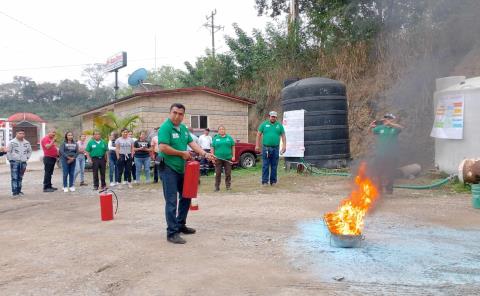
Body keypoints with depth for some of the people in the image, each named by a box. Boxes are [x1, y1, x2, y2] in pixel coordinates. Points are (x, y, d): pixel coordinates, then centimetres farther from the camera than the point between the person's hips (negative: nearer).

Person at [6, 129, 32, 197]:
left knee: (20, 178, 11)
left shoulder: (27, 143, 8)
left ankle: (19, 191, 19)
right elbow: (8, 152, -3)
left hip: (23, 162, 4)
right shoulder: (12, 142, -5)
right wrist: (10, 160, -4)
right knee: (14, 178, -8)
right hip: (14, 162, -4)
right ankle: (14, 192, -10)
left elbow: (29, 151, 20)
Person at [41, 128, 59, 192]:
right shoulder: (45, 138, -11)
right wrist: (53, 141, -25)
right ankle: (46, 187, -6)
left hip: (53, 158, 10)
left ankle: (49, 186, 18)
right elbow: (47, 147, -25)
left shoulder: (51, 139, 19)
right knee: (47, 173, -8)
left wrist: (57, 152, 14)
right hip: (48, 158, -10)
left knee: (50, 173, 13)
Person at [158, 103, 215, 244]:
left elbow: (192, 143, 6)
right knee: (172, 201, -8)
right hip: (168, 169, -9)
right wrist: (182, 153, -16)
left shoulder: (183, 128, 10)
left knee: (186, 198, 18)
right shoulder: (165, 127, -15)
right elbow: (163, 148, -25)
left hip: (181, 169, 9)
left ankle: (180, 225, 33)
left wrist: (205, 154, -7)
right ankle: (172, 233, -1)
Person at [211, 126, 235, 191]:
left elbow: (233, 147, 9)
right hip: (218, 158, -1)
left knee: (228, 173, 4)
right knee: (218, 173, 1)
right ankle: (217, 187, 7)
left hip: (228, 158, 1)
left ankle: (228, 186, 14)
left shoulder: (229, 138, 8)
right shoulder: (215, 138, 7)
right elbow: (212, 148, 6)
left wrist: (233, 156, 2)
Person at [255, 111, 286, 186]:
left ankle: (273, 181, 16)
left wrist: (284, 146, -2)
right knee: (265, 165, -1)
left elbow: (283, 135, 8)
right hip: (266, 148, -2)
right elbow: (259, 134, 5)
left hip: (275, 148, 2)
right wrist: (257, 145, -2)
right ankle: (265, 181, 3)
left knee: (274, 165, 7)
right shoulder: (264, 124, 6)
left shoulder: (279, 125, 9)